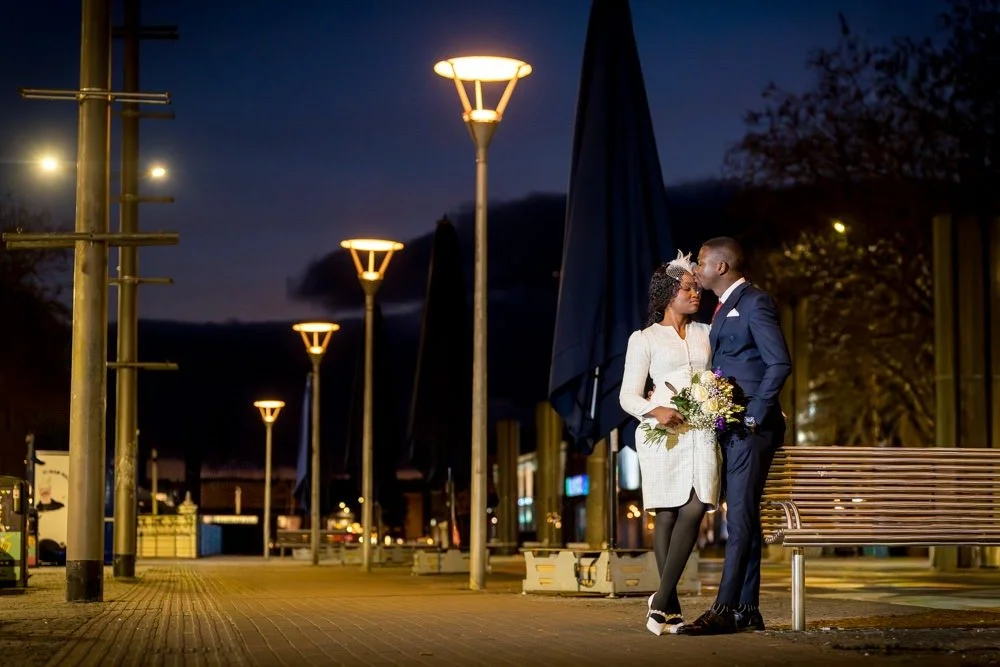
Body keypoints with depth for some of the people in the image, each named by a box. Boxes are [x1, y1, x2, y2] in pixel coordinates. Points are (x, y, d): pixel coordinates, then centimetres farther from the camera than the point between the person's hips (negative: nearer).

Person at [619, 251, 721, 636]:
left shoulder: (707, 334, 19)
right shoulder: (644, 339, 9)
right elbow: (628, 396, 3)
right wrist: (656, 410, -17)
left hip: (701, 431, 3)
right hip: (662, 431, -3)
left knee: (694, 510, -15)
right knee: (666, 515, -5)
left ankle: (661, 600, -12)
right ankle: (672, 608, -1)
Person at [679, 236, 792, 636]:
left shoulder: (755, 303, -8)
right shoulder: (724, 308, 20)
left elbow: (779, 363, -14)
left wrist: (753, 415, -16)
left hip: (751, 427, -10)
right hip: (729, 428, 10)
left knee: (741, 517, -12)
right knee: (742, 518, 8)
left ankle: (725, 610, -15)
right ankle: (747, 610, 10)